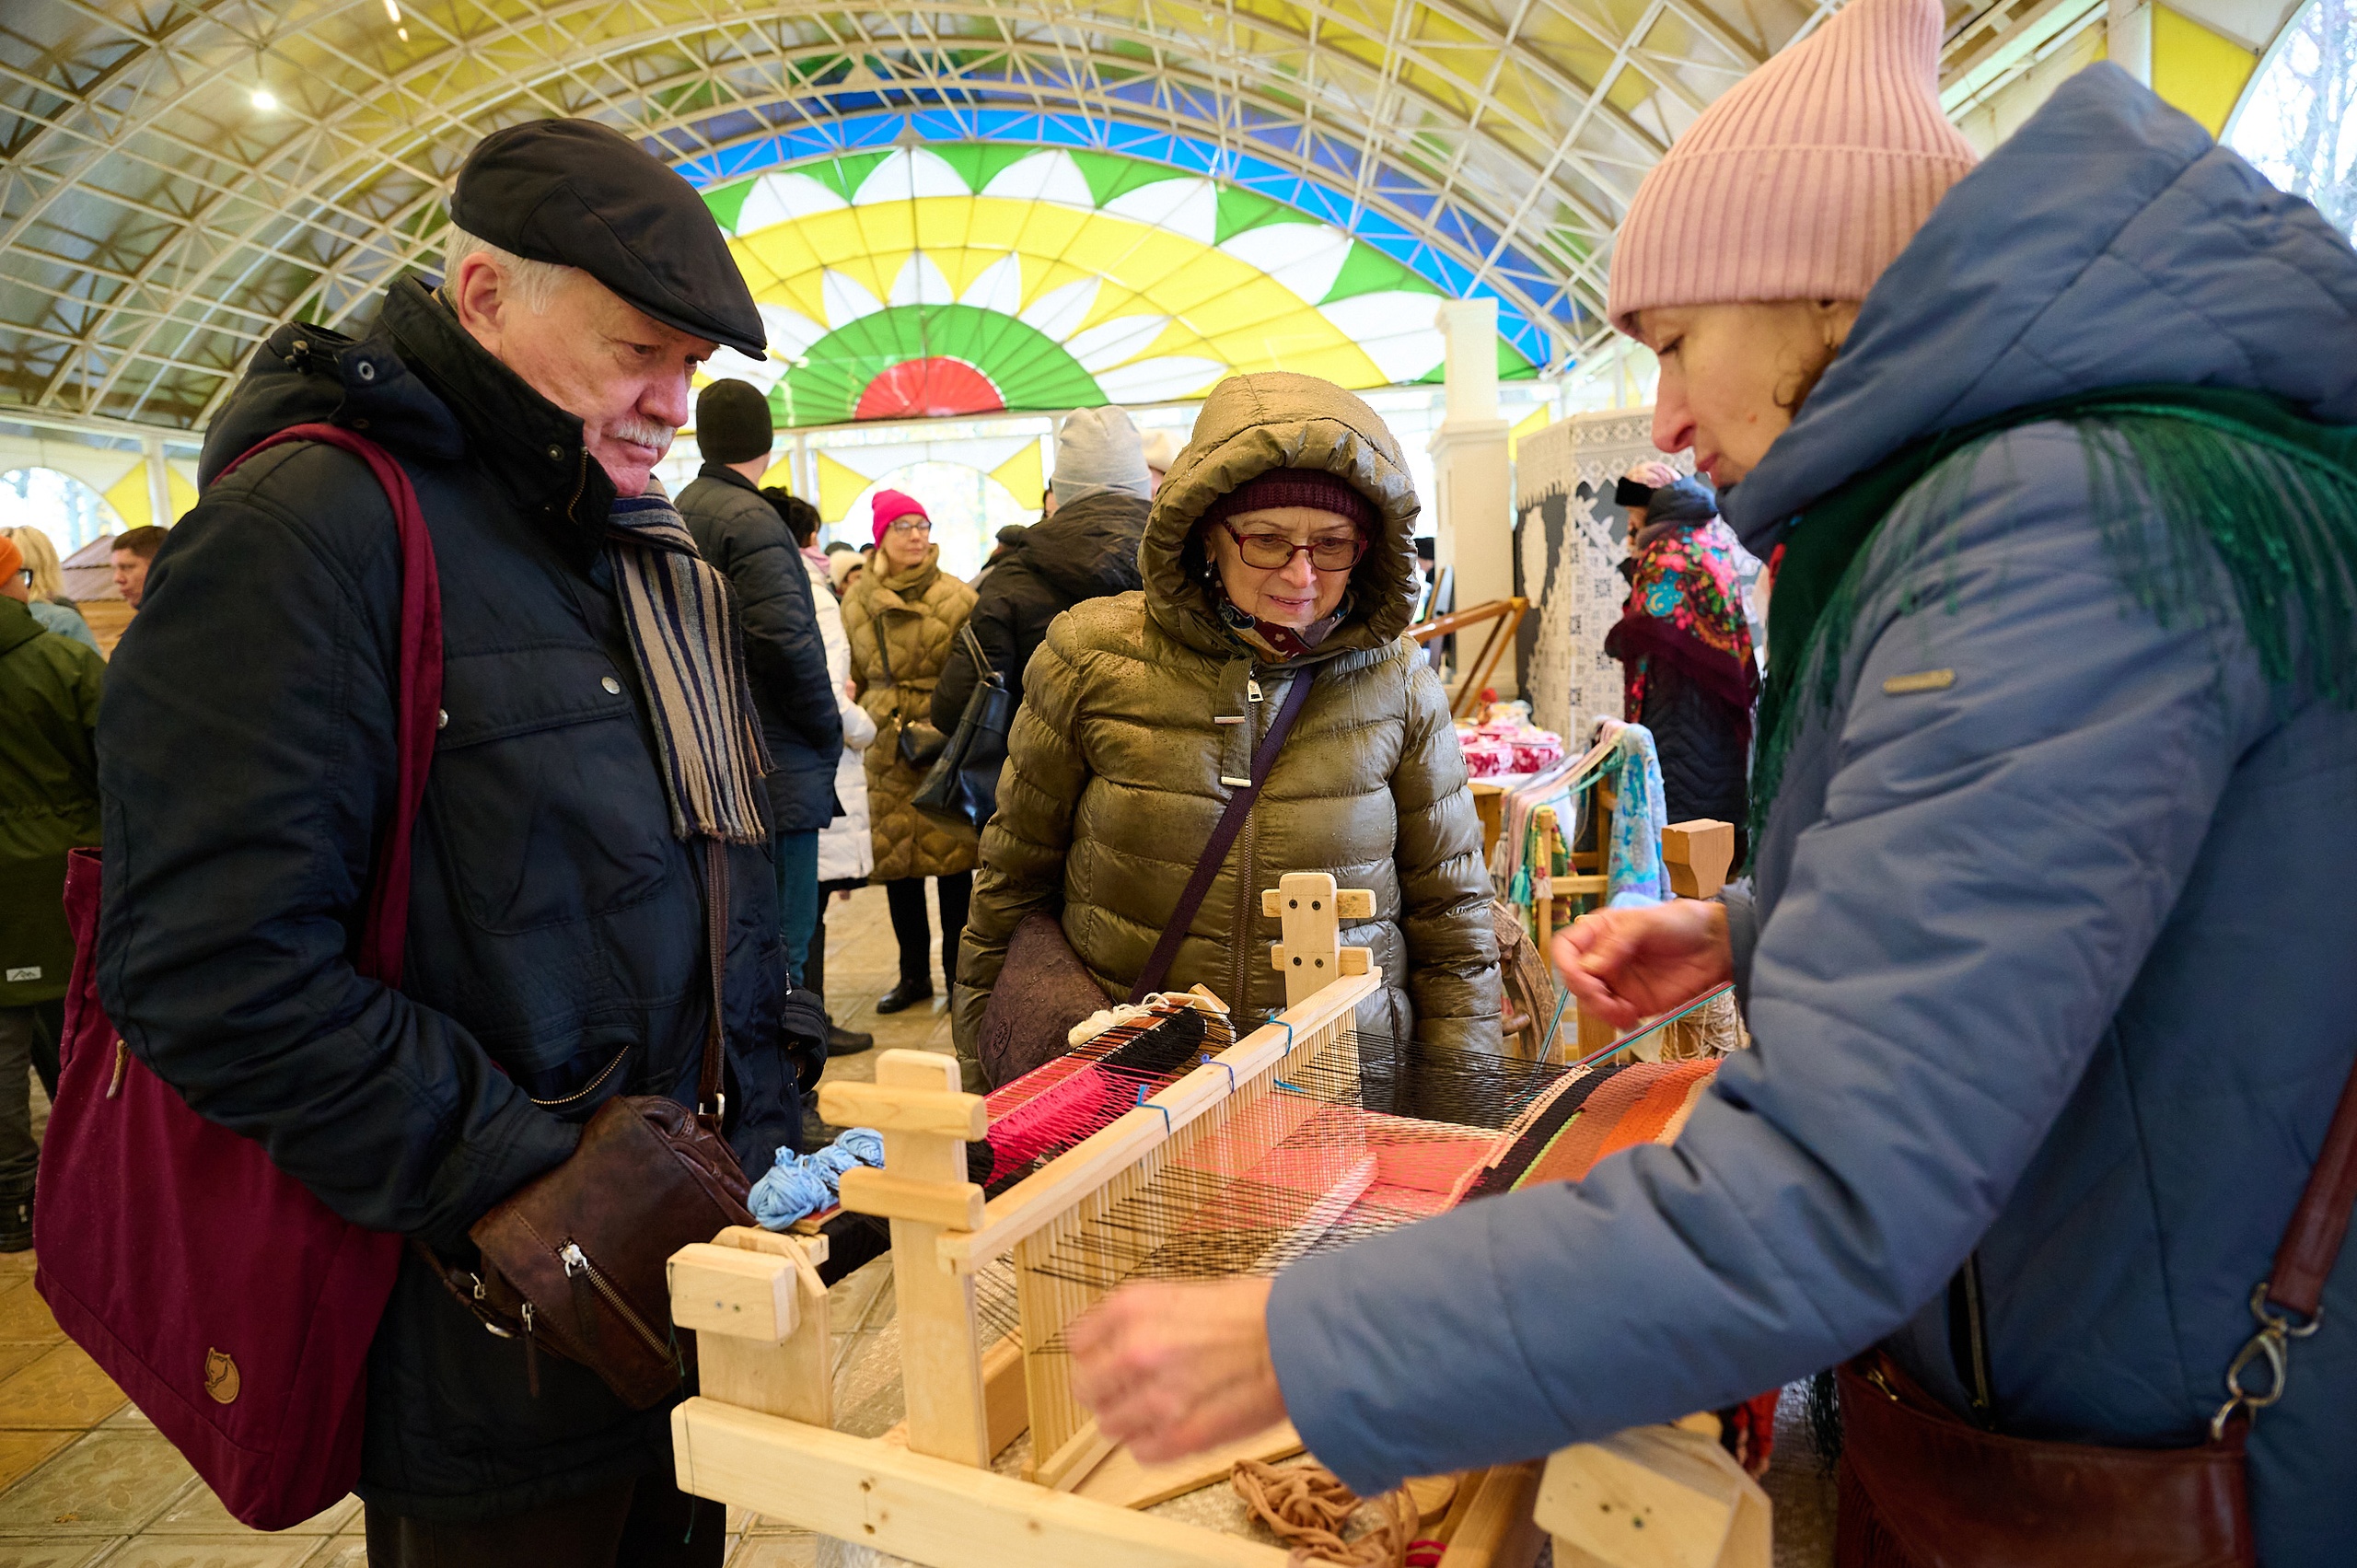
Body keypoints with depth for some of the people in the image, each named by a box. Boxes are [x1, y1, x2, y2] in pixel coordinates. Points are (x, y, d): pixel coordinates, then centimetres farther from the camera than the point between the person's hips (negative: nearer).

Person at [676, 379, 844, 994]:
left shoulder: (680, 511, 15)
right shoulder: (751, 520, -13)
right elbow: (786, 640, -22)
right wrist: (828, 730, -7)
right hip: (774, 770, -9)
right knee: (781, 943, -4)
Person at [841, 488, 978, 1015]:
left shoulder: (957, 598, -3)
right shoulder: (857, 601, 8)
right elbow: (853, 678, 17)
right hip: (885, 751, 4)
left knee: (951, 859, 2)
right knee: (894, 859, 9)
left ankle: (957, 974, 17)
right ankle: (914, 974, 24)